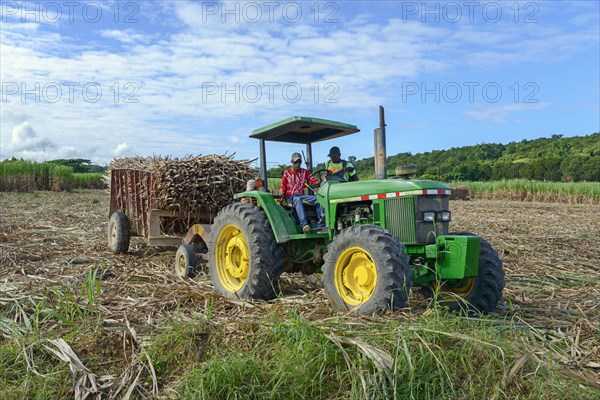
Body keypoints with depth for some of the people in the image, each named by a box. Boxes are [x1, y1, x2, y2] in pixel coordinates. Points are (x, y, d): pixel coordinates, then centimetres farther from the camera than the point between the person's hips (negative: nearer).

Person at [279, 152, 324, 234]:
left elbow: (314, 181, 0)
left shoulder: (305, 172, 13)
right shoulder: (287, 173, 7)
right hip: (290, 197, -3)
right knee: (298, 199, -41)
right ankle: (304, 224, -58)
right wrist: (281, 192, -16)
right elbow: (282, 187, 7)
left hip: (301, 195, 3)